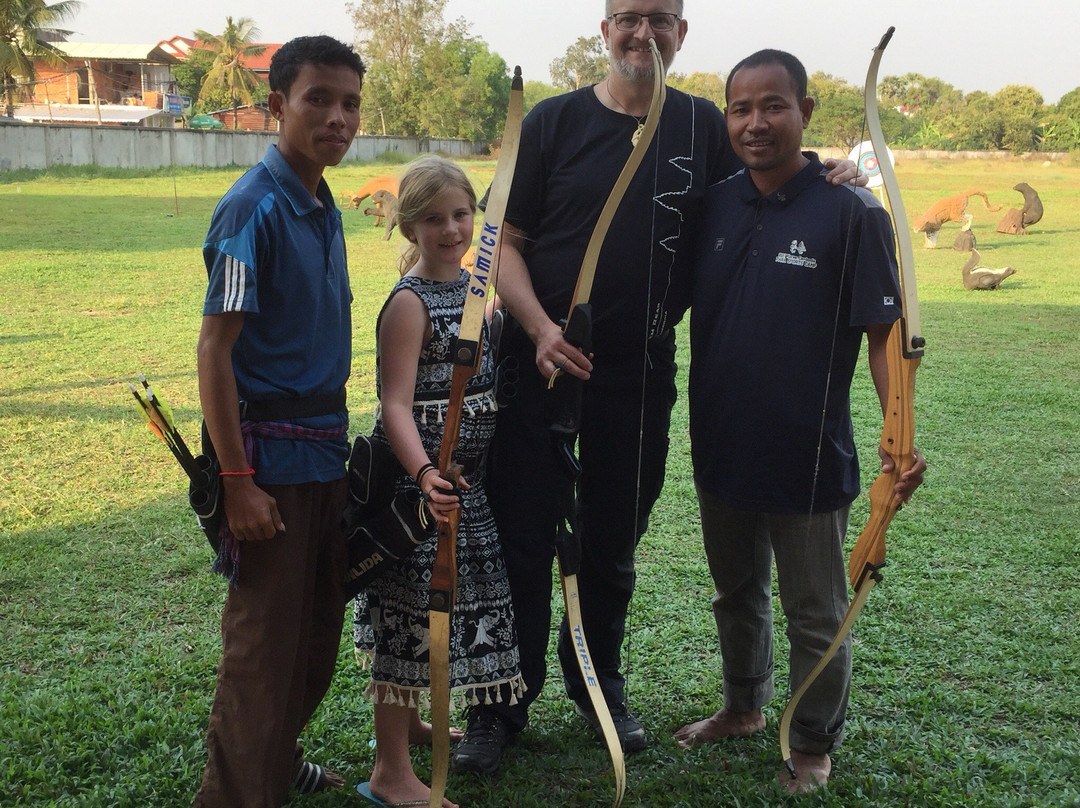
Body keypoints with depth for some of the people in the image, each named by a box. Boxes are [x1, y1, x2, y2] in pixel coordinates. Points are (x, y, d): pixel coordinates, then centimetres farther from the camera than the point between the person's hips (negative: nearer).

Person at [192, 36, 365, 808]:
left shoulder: (323, 206, 9)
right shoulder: (255, 208, -16)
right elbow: (214, 351, -18)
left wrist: (338, 437, 14)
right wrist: (237, 482, -20)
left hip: (326, 444, 8)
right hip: (273, 450, -8)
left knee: (318, 627, 19)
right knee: (265, 639, 2)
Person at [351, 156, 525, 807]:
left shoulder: (470, 284, 8)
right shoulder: (410, 302, -16)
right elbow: (395, 405, -24)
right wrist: (424, 473, -38)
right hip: (418, 478, -8)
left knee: (454, 600, 20)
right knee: (414, 606, -3)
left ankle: (406, 721, 40)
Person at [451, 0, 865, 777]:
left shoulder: (703, 126, 6)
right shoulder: (555, 121, 0)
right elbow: (507, 240, -2)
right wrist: (540, 327, -17)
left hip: (641, 376, 2)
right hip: (544, 363, -1)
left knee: (613, 546, 15)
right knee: (523, 542, 4)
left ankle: (599, 684, 35)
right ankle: (502, 705, 19)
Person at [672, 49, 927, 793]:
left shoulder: (851, 214, -13)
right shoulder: (713, 206, 1)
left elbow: (884, 333, -13)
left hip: (808, 459, -5)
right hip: (721, 449, 5)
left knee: (816, 618, 10)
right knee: (736, 593, 24)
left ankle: (815, 746, 30)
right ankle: (744, 705, 45)